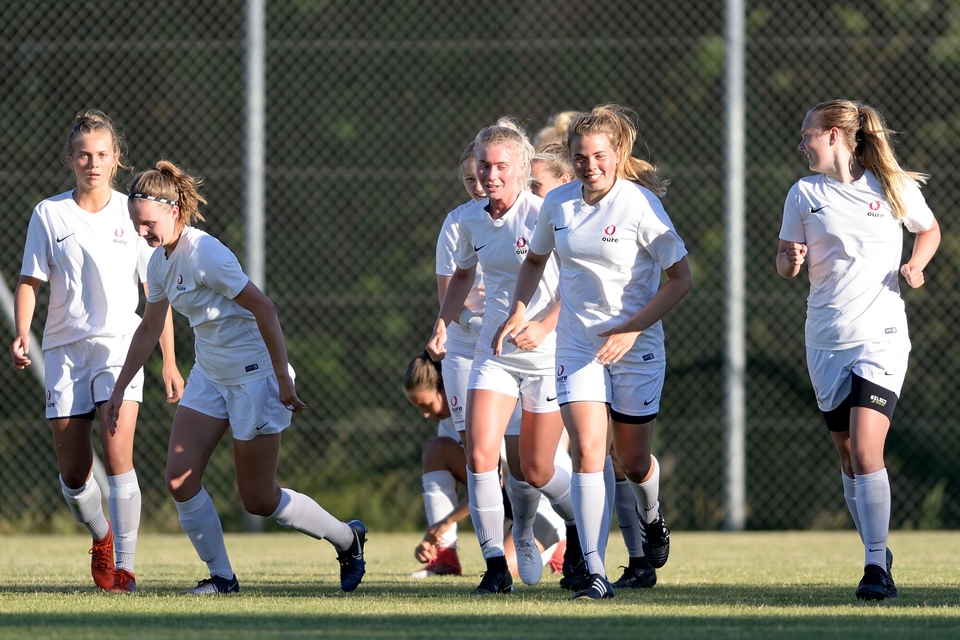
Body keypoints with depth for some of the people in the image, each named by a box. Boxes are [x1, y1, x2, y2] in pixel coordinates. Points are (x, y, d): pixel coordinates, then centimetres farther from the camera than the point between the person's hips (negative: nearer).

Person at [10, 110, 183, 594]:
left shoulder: (132, 214, 3)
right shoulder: (49, 214, 3)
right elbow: (29, 281, 5)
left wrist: (170, 363, 4)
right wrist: (21, 335, -13)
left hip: (121, 343, -2)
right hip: (64, 349, 2)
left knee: (117, 452, -21)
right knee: (72, 472, 3)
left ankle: (125, 566, -18)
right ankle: (100, 535, 34)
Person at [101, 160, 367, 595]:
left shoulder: (204, 254, -22)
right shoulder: (160, 262, 5)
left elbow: (263, 308, -23)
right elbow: (149, 328, 20)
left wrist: (283, 378, -23)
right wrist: (119, 388, 22)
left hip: (254, 375, -8)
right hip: (210, 375, 8)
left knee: (259, 499, -1)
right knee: (179, 479, -5)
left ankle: (347, 538, 21)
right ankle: (221, 576, 6)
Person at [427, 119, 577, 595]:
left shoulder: (543, 215, -15)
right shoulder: (472, 220, 3)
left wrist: (544, 326, -26)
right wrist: (443, 323, 9)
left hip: (547, 354, -4)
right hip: (494, 354, 4)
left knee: (535, 472, 3)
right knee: (480, 456, -14)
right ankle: (496, 568, -9)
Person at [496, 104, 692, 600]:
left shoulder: (640, 205, -13)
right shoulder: (558, 203, 0)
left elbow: (681, 277, -10)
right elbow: (535, 260, 19)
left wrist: (633, 327, -18)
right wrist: (519, 311, 3)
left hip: (636, 349, -2)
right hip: (577, 346, 2)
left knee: (633, 463, 8)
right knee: (588, 453, -15)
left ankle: (652, 518, 45)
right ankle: (594, 573, -18)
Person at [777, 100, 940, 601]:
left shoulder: (894, 188, 0)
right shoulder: (805, 193, 5)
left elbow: (929, 230, 18)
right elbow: (786, 267, 10)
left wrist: (916, 264, -2)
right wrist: (790, 259, -13)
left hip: (880, 334, -4)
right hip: (826, 340, 4)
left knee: (866, 452, -17)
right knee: (848, 460, 7)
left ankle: (876, 567, -15)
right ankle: (878, 556, 22)